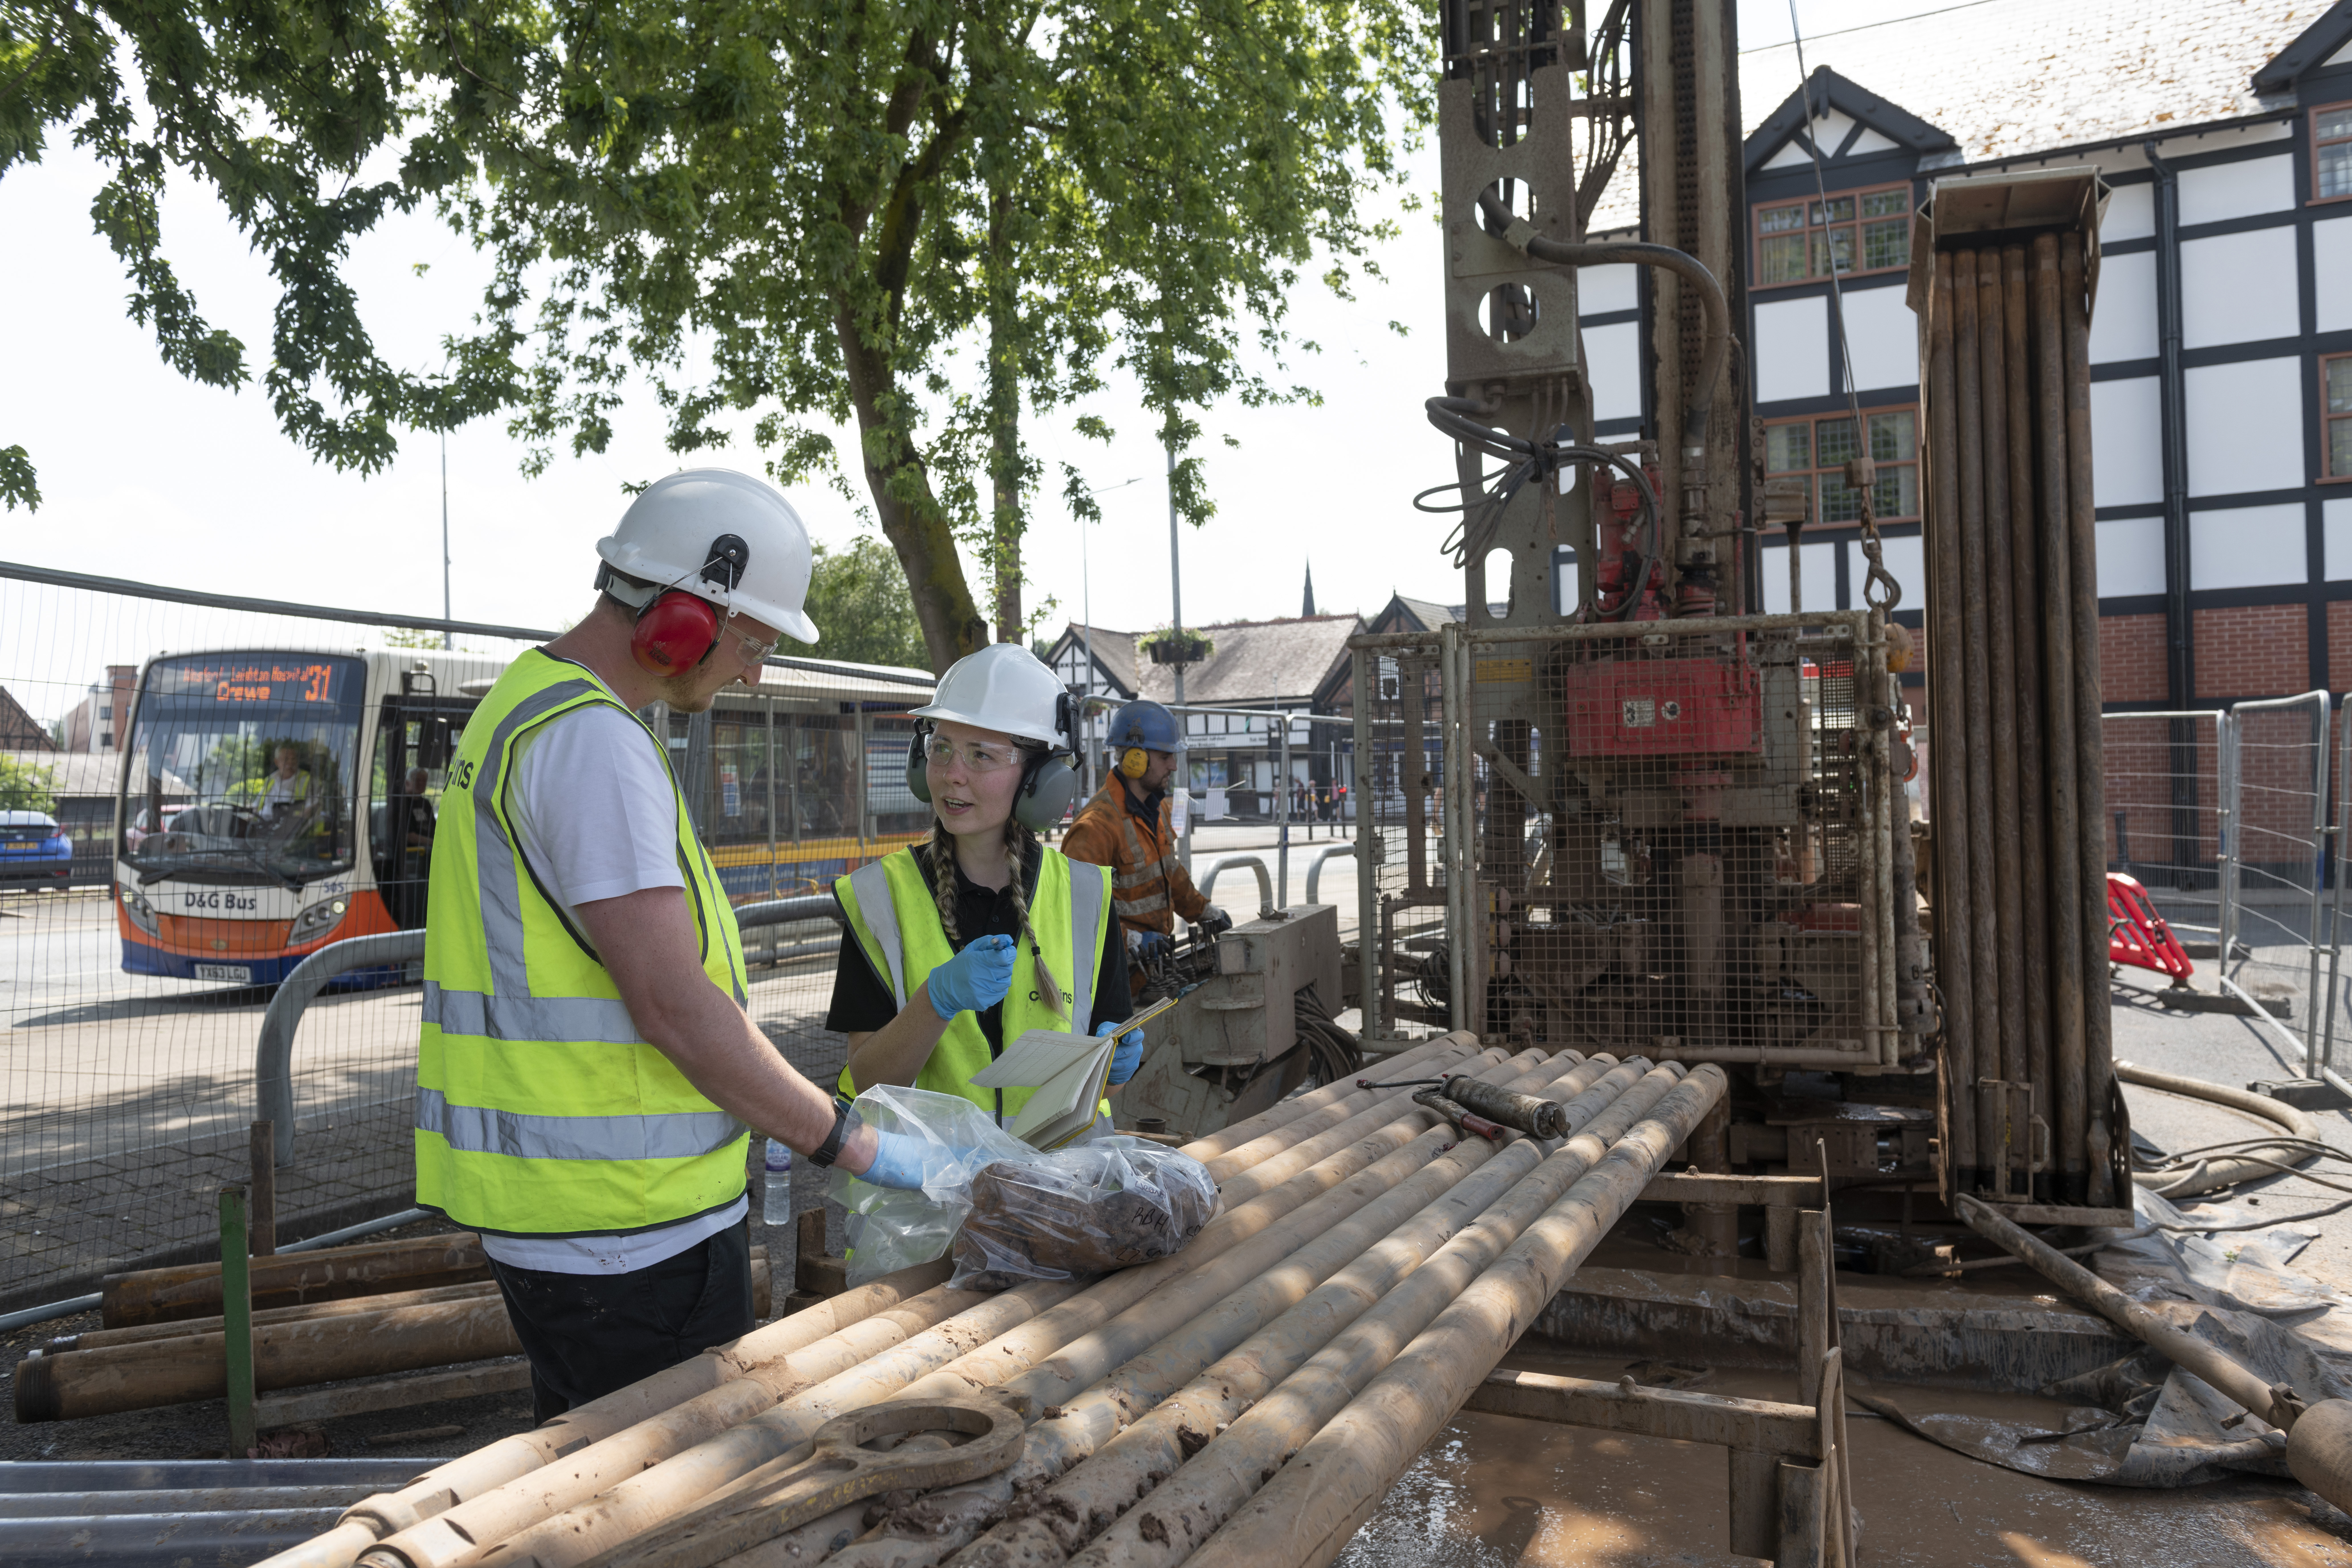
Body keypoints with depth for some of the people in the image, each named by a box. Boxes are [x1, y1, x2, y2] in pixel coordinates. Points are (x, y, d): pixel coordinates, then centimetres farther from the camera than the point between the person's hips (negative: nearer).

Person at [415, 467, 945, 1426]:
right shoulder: (594, 741, -19)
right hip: (626, 1227, -10)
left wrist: (732, 1127, 21)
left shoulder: (525, 710, 15)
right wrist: (857, 1148, -16)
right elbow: (674, 1005, -25)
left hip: (551, 1205, 11)